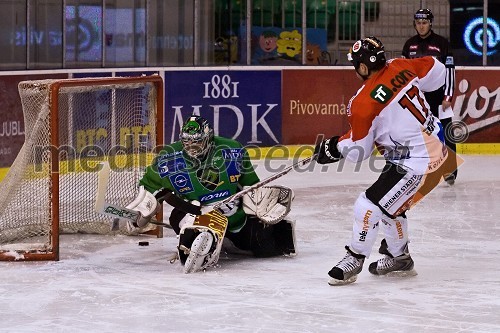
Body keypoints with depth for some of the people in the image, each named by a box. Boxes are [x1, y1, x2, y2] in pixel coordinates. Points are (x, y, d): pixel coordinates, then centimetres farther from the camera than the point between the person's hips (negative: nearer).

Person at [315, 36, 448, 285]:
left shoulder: (363, 103, -20)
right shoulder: (401, 67, -3)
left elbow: (357, 151, -9)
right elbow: (436, 70, 12)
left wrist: (333, 146, 10)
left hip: (414, 162, -9)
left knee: (370, 206, -4)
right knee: (391, 204, 22)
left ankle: (354, 260, 8)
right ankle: (399, 258, 35)